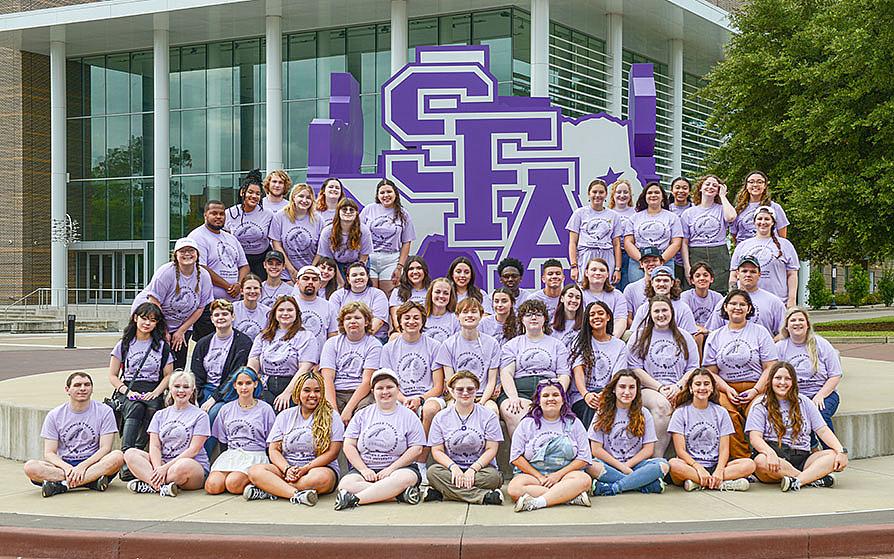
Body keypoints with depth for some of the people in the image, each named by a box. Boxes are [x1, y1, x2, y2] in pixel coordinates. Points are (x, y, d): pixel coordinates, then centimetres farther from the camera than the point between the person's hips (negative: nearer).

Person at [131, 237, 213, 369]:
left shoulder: (203, 277, -5)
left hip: (181, 325, 4)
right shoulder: (165, 273, -19)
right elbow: (154, 304, -19)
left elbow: (200, 308, 1)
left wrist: (181, 331, -3)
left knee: (178, 366, -3)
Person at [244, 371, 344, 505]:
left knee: (322, 477, -39)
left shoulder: (331, 416, 5)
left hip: (319, 467, -3)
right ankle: (297, 494, -41)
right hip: (286, 468, 3)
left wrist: (305, 469, -14)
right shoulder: (285, 416, 14)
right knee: (255, 471, -24)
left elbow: (333, 452, -4)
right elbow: (273, 450, 7)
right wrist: (287, 469, -13)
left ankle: (269, 490, -31)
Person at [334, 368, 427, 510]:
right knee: (345, 484, -30)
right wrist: (364, 470, -7)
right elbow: (349, 446, 8)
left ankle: (355, 498, -37)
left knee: (407, 478, -37)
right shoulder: (362, 415, 14)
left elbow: (416, 449, -2)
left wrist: (391, 469, -12)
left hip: (399, 467, -2)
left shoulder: (409, 416, 8)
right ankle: (400, 493, -31)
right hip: (365, 468, 2)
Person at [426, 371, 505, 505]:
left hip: (480, 467, -1)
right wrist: (453, 467, -17)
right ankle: (484, 496, -34)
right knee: (433, 471, -31)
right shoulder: (441, 417, 7)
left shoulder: (488, 416, 3)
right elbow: (437, 451, 2)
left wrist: (472, 469, -17)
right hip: (452, 468, 1)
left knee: (493, 476, -33)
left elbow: (491, 449, -2)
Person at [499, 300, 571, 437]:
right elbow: (506, 374, 8)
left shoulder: (557, 345, 25)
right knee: (509, 410, -37)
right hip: (519, 391, 0)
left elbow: (564, 375, 14)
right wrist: (514, 397, -12)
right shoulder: (512, 345, 23)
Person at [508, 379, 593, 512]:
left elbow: (584, 458, 4)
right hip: (532, 474, 0)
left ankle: (537, 502, -39)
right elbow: (516, 457, 4)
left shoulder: (573, 423, 12)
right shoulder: (527, 424, 11)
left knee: (584, 479, -32)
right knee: (514, 488, -33)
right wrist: (539, 477, -7)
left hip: (564, 474, 0)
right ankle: (571, 496, -33)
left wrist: (559, 474, -8)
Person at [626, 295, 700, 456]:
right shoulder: (639, 337, 14)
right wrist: (660, 387, -8)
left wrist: (678, 386, -6)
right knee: (661, 404, -38)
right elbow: (635, 369, 3)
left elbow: (693, 368, 14)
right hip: (648, 389, -2)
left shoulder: (685, 337, 22)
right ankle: (657, 459, -38)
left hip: (679, 390, 2)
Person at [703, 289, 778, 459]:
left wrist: (755, 390, -9)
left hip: (756, 388, -1)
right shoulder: (715, 337, 17)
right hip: (726, 388, 1)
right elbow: (711, 372, 11)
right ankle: (741, 460, -28)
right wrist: (727, 389, -7)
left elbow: (770, 368, 5)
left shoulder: (760, 333, 12)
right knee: (729, 413, -34)